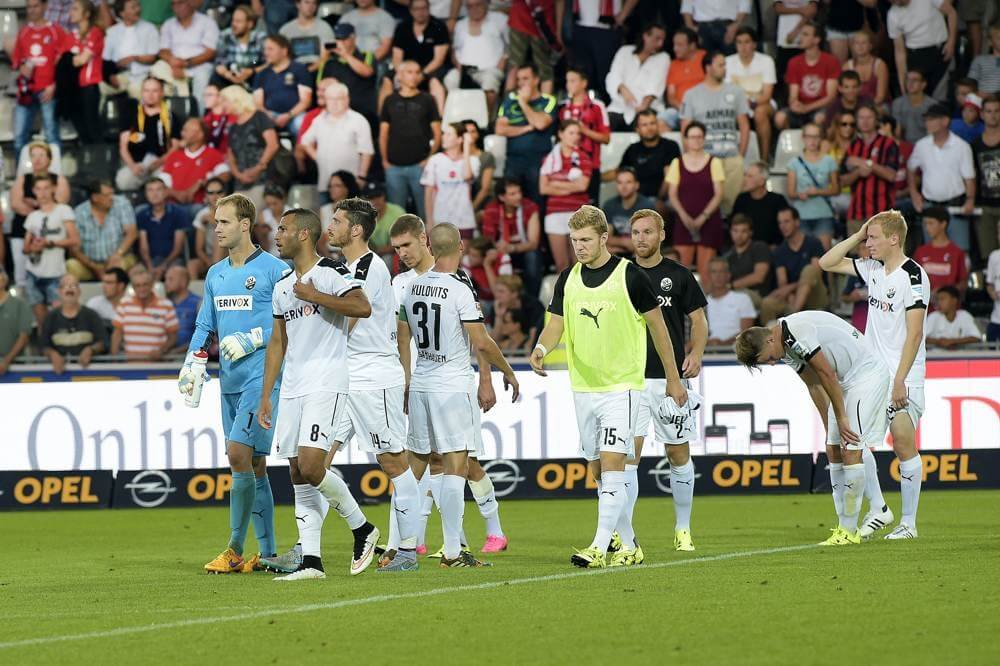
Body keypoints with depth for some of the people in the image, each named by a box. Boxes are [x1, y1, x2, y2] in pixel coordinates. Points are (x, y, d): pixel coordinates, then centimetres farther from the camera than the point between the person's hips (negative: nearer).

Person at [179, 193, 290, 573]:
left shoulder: (274, 270, -7)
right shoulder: (215, 275, 16)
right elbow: (205, 326, 22)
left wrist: (253, 339, -16)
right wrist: (191, 363, 8)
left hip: (262, 378, -8)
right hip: (230, 381, 8)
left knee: (239, 453, -16)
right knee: (253, 464, 9)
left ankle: (236, 549, -11)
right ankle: (268, 552, 13)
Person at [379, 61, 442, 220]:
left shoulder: (427, 100, 5)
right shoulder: (390, 101, 10)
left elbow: (437, 133, 4)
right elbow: (383, 134, 12)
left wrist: (430, 158, -7)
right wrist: (385, 160, 1)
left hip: (419, 165, -2)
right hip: (394, 167, 2)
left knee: (425, 211, -4)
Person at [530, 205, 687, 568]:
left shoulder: (630, 276, -8)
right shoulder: (568, 279, 7)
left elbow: (657, 325, 0)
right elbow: (556, 324, 6)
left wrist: (673, 378, 4)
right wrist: (541, 348, -18)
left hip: (622, 385, -6)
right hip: (583, 386, 6)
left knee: (612, 465, -15)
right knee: (597, 471, 9)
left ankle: (600, 547, -20)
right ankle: (627, 545, 19)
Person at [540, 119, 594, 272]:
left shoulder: (583, 158, 5)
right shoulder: (550, 159, 10)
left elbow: (582, 185, -8)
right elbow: (543, 188, 1)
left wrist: (556, 184, -1)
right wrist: (570, 188, -6)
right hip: (555, 213, 2)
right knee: (561, 264, 2)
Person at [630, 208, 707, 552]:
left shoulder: (678, 275, 3)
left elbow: (698, 318, 8)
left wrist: (695, 353, -9)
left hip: (671, 377, 0)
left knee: (678, 453, 8)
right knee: (628, 453, -11)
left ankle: (683, 527, 26)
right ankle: (624, 539, -15)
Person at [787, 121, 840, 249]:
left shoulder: (828, 162, 6)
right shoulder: (795, 163, 6)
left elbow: (836, 189, 7)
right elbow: (790, 193, 4)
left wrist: (818, 191, -10)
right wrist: (800, 194, -19)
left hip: (824, 214, 0)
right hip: (802, 215, 0)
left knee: (824, 248, -10)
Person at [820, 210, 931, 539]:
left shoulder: (913, 276, -13)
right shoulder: (873, 269, 10)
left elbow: (914, 333, -16)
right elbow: (827, 263, 20)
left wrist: (899, 380, -20)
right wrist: (857, 235, 8)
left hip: (903, 379, -7)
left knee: (904, 445, -5)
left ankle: (908, 522, 2)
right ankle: (877, 508, 11)